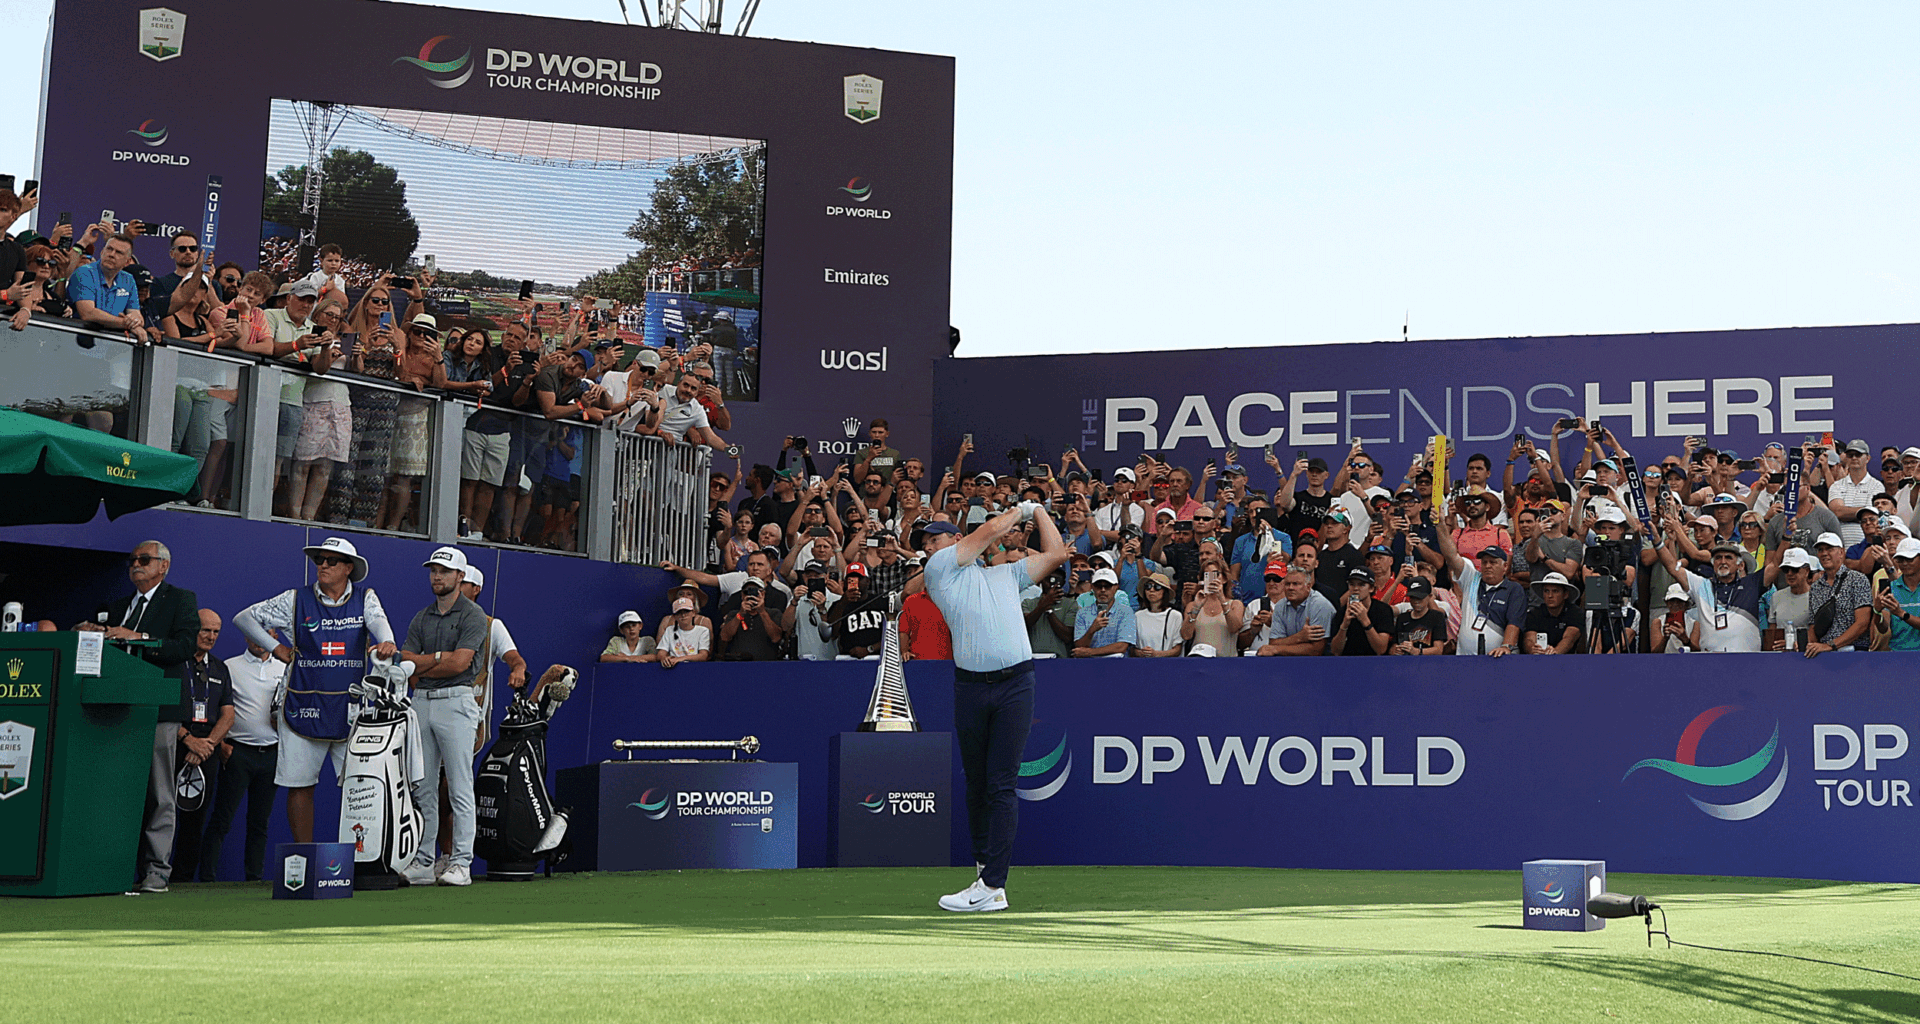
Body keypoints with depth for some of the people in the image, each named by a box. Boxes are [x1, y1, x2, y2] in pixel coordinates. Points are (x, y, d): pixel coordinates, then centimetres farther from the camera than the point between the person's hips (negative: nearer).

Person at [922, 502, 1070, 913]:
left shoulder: (1006, 573, 21)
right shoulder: (940, 570, 13)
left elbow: (1056, 553, 24)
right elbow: (988, 531, 10)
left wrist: (1037, 509, 31)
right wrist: (1019, 510, 24)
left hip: (1014, 683, -1)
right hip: (970, 686, 1)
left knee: (1001, 785, -8)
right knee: (976, 783, 6)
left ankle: (993, 886, -12)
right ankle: (984, 866, 18)